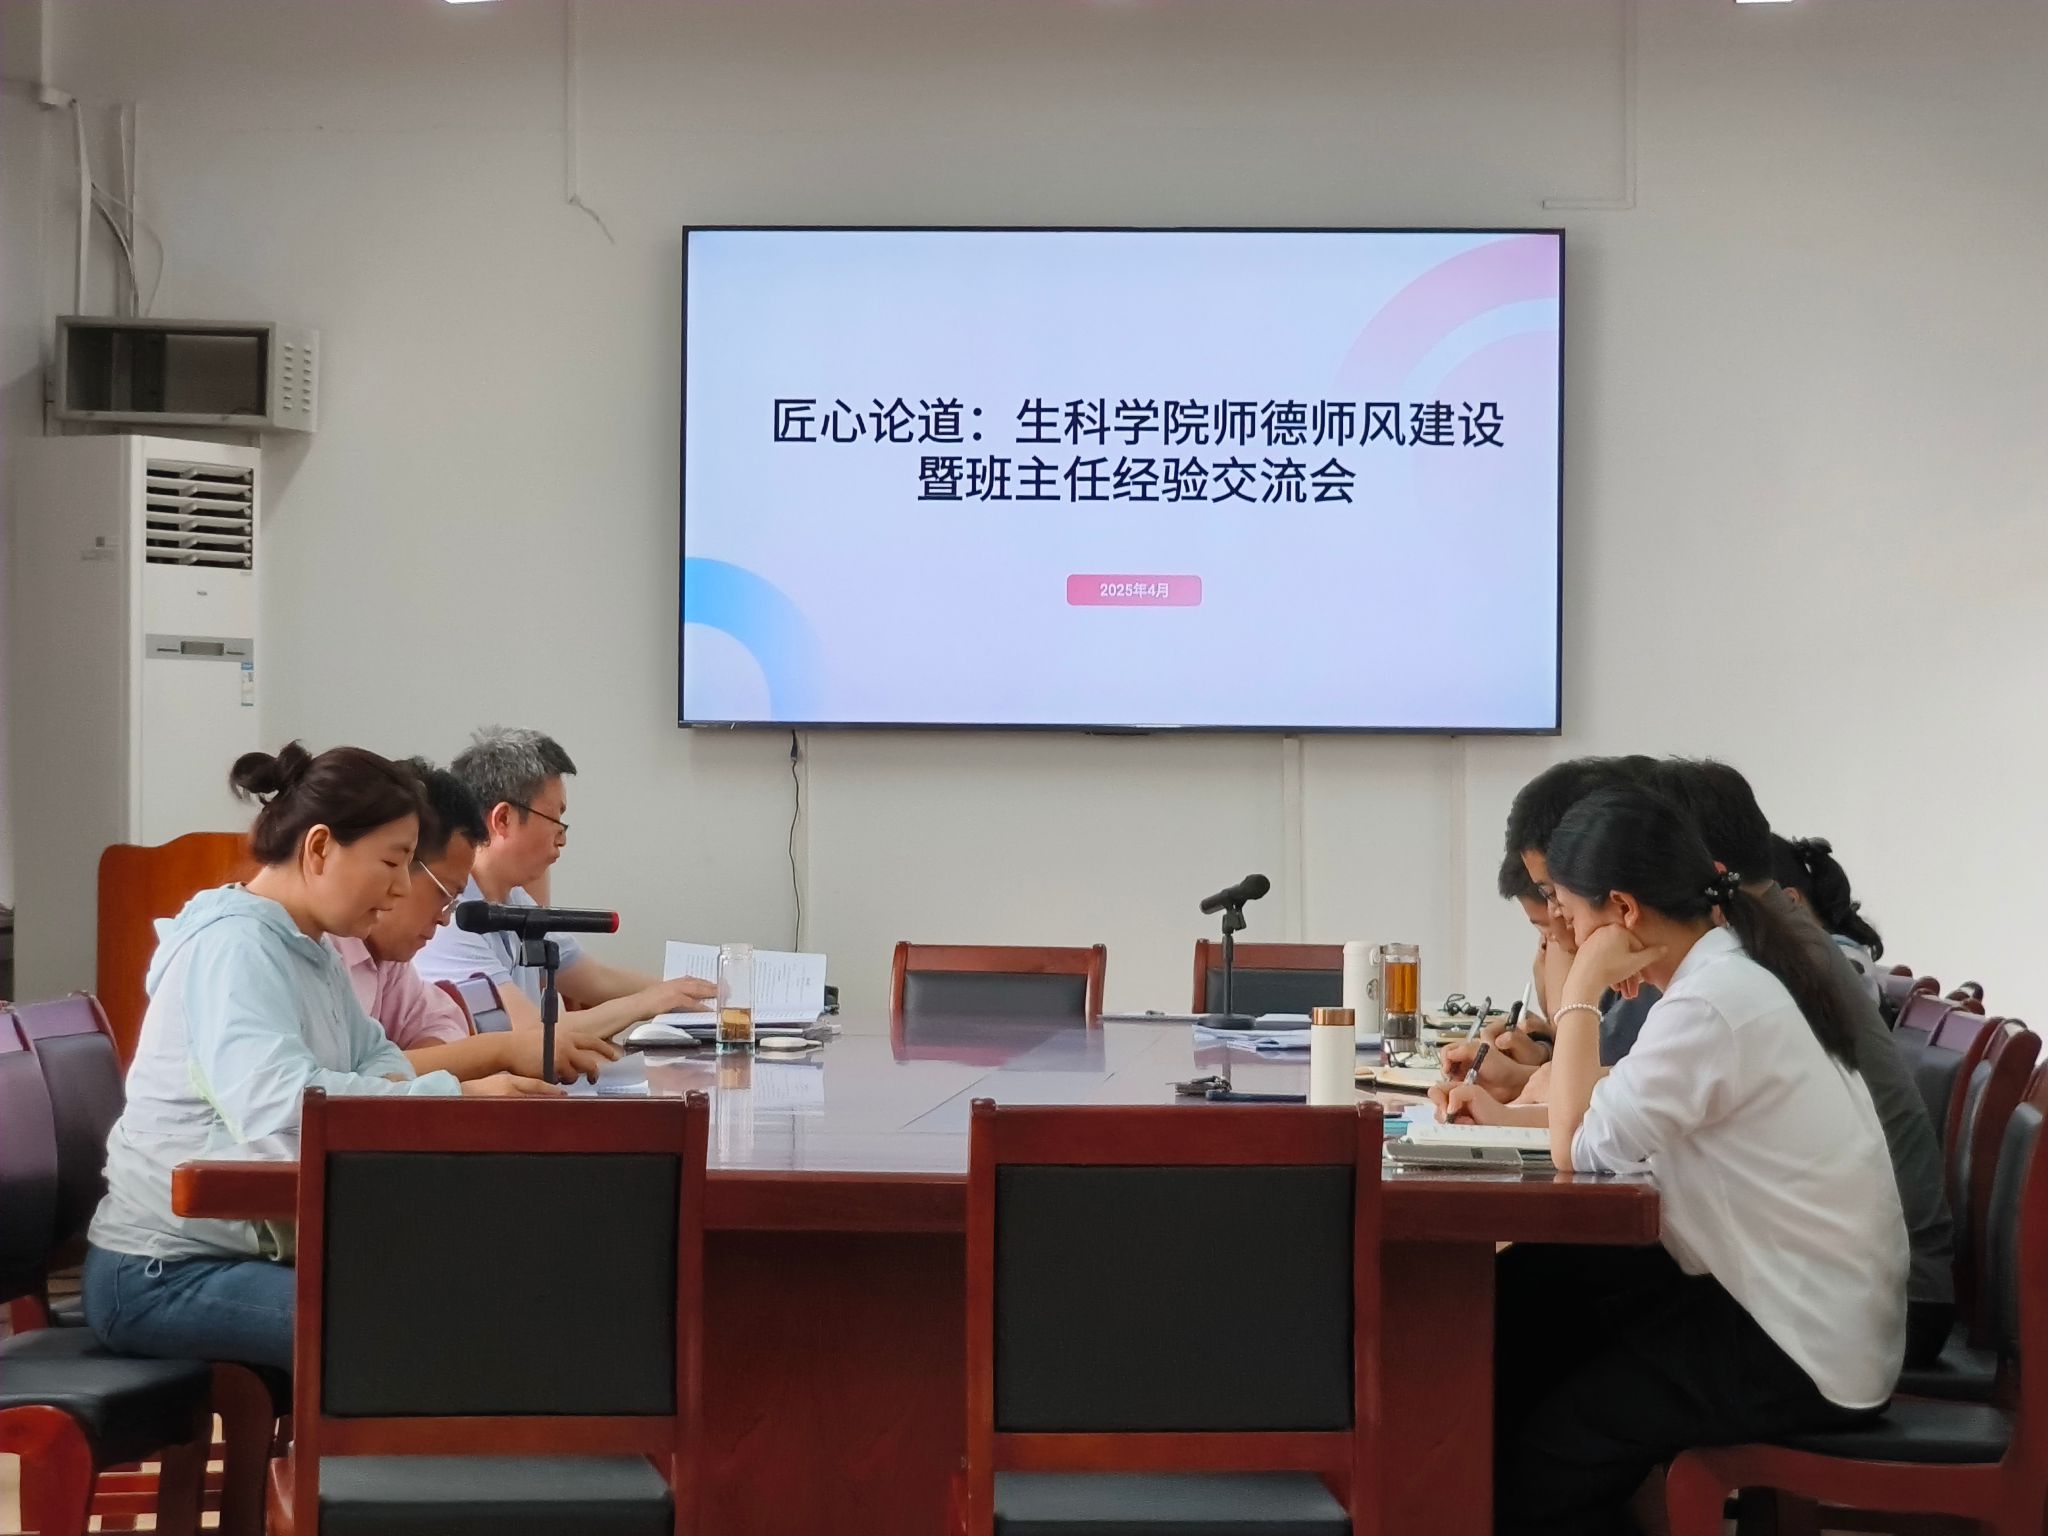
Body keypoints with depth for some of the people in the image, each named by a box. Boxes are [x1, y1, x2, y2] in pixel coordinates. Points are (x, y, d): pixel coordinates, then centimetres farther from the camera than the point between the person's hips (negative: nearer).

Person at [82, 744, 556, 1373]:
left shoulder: (308, 951, 11)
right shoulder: (234, 946, -18)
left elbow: (373, 1053, 22)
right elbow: (275, 1102, -34)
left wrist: (391, 1086, -4)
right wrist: (454, 1096, -33)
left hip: (254, 1248, 9)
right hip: (163, 1275, -9)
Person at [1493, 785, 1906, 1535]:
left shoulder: (1712, 1002, -25)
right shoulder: (1737, 968, 6)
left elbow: (1579, 1146, -23)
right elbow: (1619, 1108, 12)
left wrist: (1582, 990, -15)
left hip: (1806, 1355, -9)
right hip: (1806, 1305, 9)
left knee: (1547, 1446, 2)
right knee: (1523, 1291, 11)